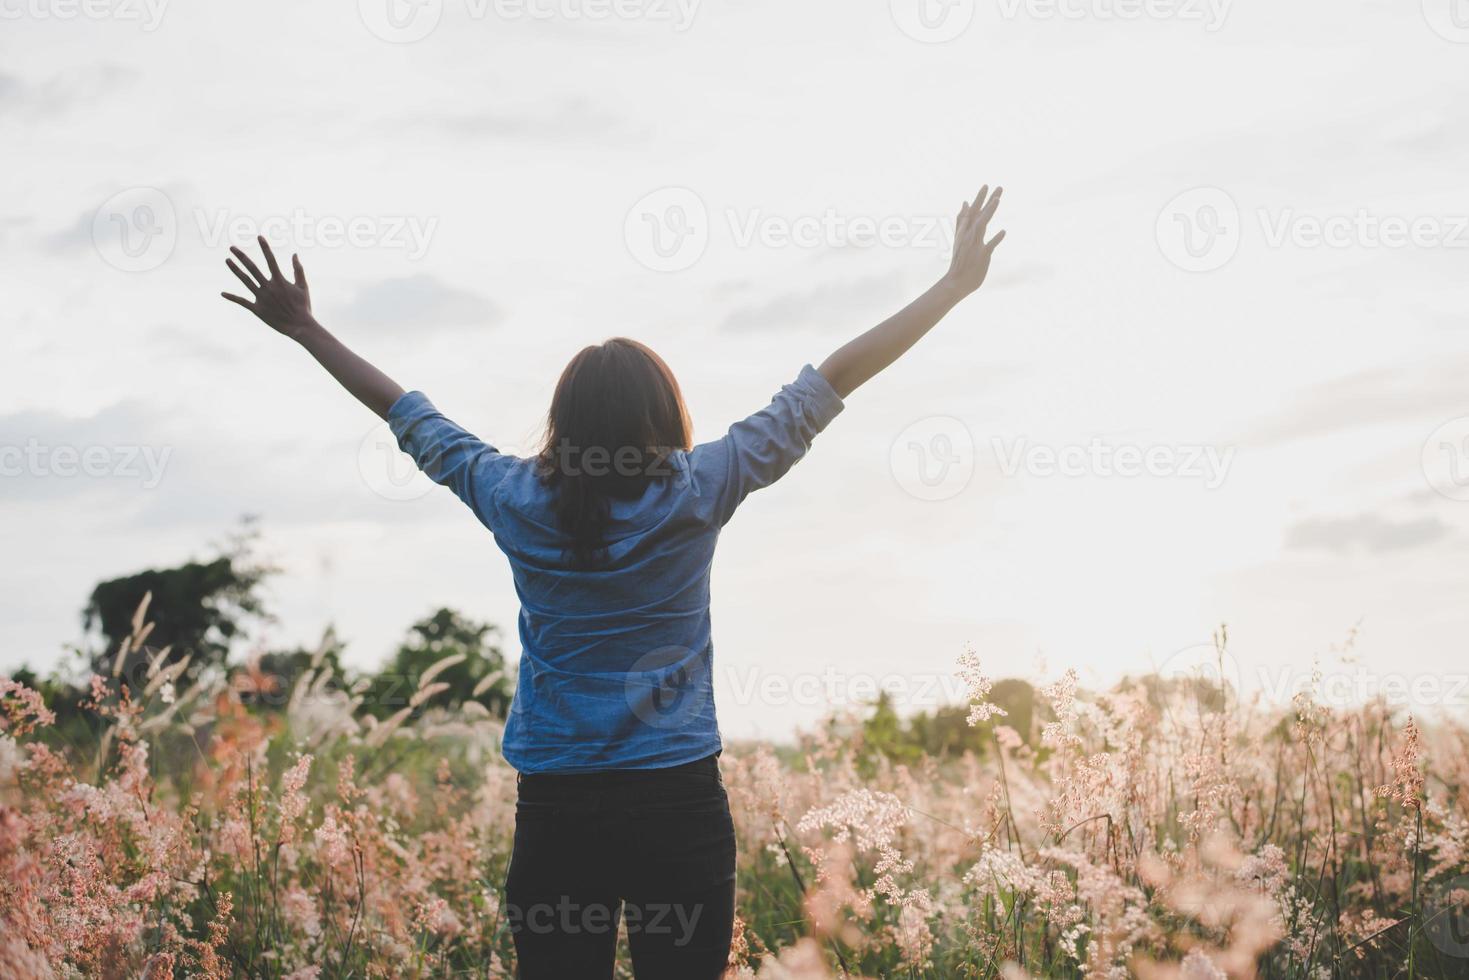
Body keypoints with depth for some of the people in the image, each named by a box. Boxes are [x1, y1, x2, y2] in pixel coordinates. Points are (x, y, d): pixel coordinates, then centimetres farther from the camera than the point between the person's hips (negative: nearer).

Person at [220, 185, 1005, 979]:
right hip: (677, 801, -2)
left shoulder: (517, 501, -1)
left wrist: (305, 328, 25)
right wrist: (958, 282, 3)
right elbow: (830, 383, -3)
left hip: (556, 810, 2)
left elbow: (406, 414, 12)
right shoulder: (694, 495, -7)